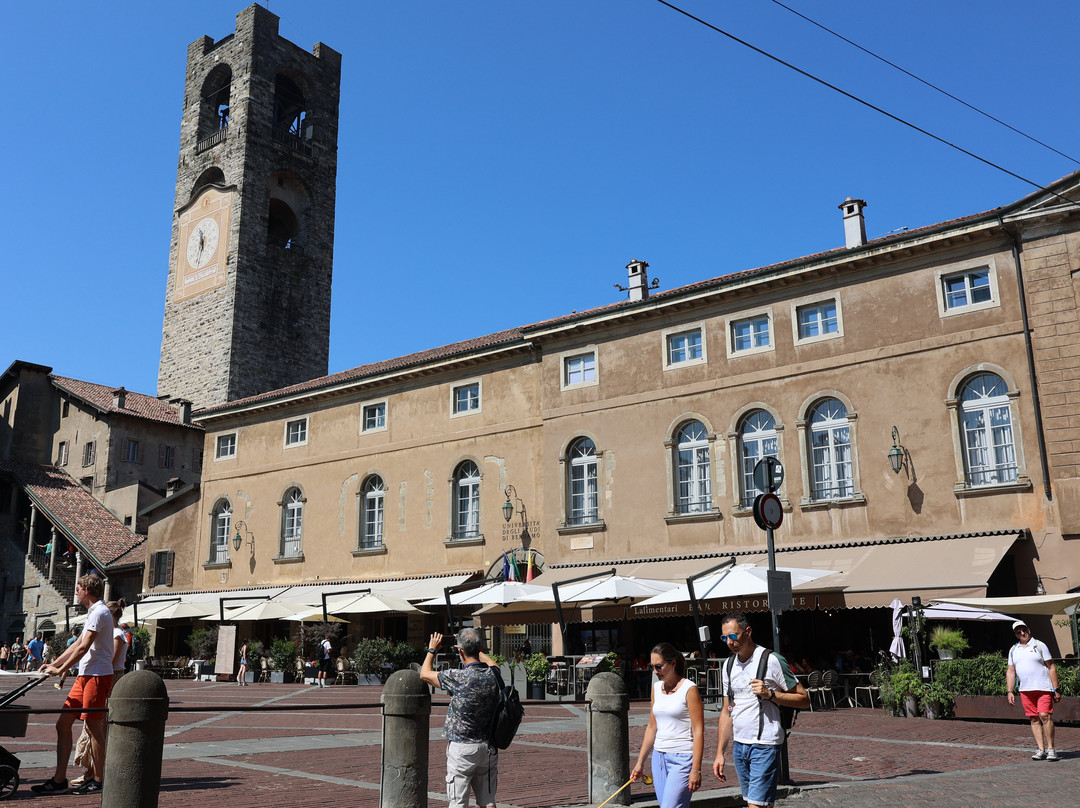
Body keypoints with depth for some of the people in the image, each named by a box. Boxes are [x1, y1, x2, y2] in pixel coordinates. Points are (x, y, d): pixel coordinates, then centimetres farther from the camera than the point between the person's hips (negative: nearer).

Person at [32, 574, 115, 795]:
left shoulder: (99, 612, -12)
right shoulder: (94, 613, 22)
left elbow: (83, 648, -16)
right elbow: (77, 644, 25)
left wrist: (60, 669, -10)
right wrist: (53, 664, 20)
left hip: (97, 676, -10)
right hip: (85, 676, 10)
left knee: (93, 727, -5)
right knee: (63, 724, 8)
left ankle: (98, 781, 4)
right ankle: (59, 780, 12)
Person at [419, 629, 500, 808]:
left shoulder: (458, 677, -18)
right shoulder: (492, 675, -4)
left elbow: (425, 674, -1)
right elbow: (492, 663, 24)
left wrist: (432, 649, 13)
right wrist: (476, 648, 30)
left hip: (462, 748, -5)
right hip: (489, 747, 5)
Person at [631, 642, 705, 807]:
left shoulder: (689, 689, -9)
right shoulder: (656, 687, 11)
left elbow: (698, 731, -12)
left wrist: (696, 770, -16)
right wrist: (640, 761, 17)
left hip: (682, 758, -7)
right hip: (659, 757, 7)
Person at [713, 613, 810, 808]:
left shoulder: (771, 660, -10)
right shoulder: (729, 666, 10)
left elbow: (804, 699, -7)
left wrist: (769, 694, -20)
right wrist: (720, 752, 12)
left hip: (764, 745, -7)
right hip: (739, 745, 7)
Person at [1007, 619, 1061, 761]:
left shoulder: (1039, 645, 3)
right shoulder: (1013, 650, 14)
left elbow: (1051, 667, 2)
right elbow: (1010, 671, 16)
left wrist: (1056, 689, -5)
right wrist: (1010, 692, 8)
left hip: (1044, 688, -4)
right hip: (1025, 690, 4)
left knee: (1045, 716, -14)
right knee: (1034, 719, 2)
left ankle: (1051, 749, -5)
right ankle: (1041, 750, 5)